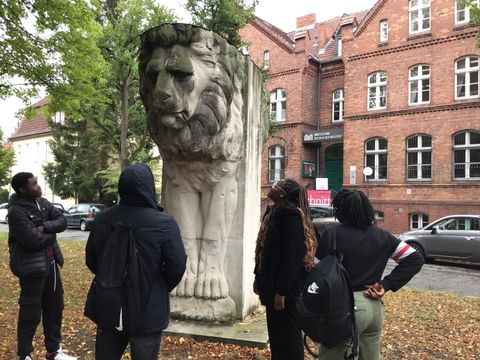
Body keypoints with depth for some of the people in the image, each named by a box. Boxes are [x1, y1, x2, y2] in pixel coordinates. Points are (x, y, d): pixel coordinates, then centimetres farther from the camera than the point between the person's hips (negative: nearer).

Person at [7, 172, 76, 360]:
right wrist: (51, 234, -7)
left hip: (50, 264, 8)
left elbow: (62, 221, 0)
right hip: (32, 267, -8)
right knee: (31, 314, 4)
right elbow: (33, 240, -24)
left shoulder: (42, 202, 6)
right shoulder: (16, 211, -18)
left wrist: (44, 227, -17)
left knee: (55, 308, 16)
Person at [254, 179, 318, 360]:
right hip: (273, 287, 9)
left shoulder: (290, 216, -18)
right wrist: (259, 279, 18)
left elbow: (292, 257, -23)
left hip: (286, 291, -9)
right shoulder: (274, 212, 12)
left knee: (288, 338, 4)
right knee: (276, 336, 19)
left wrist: (282, 291, -23)